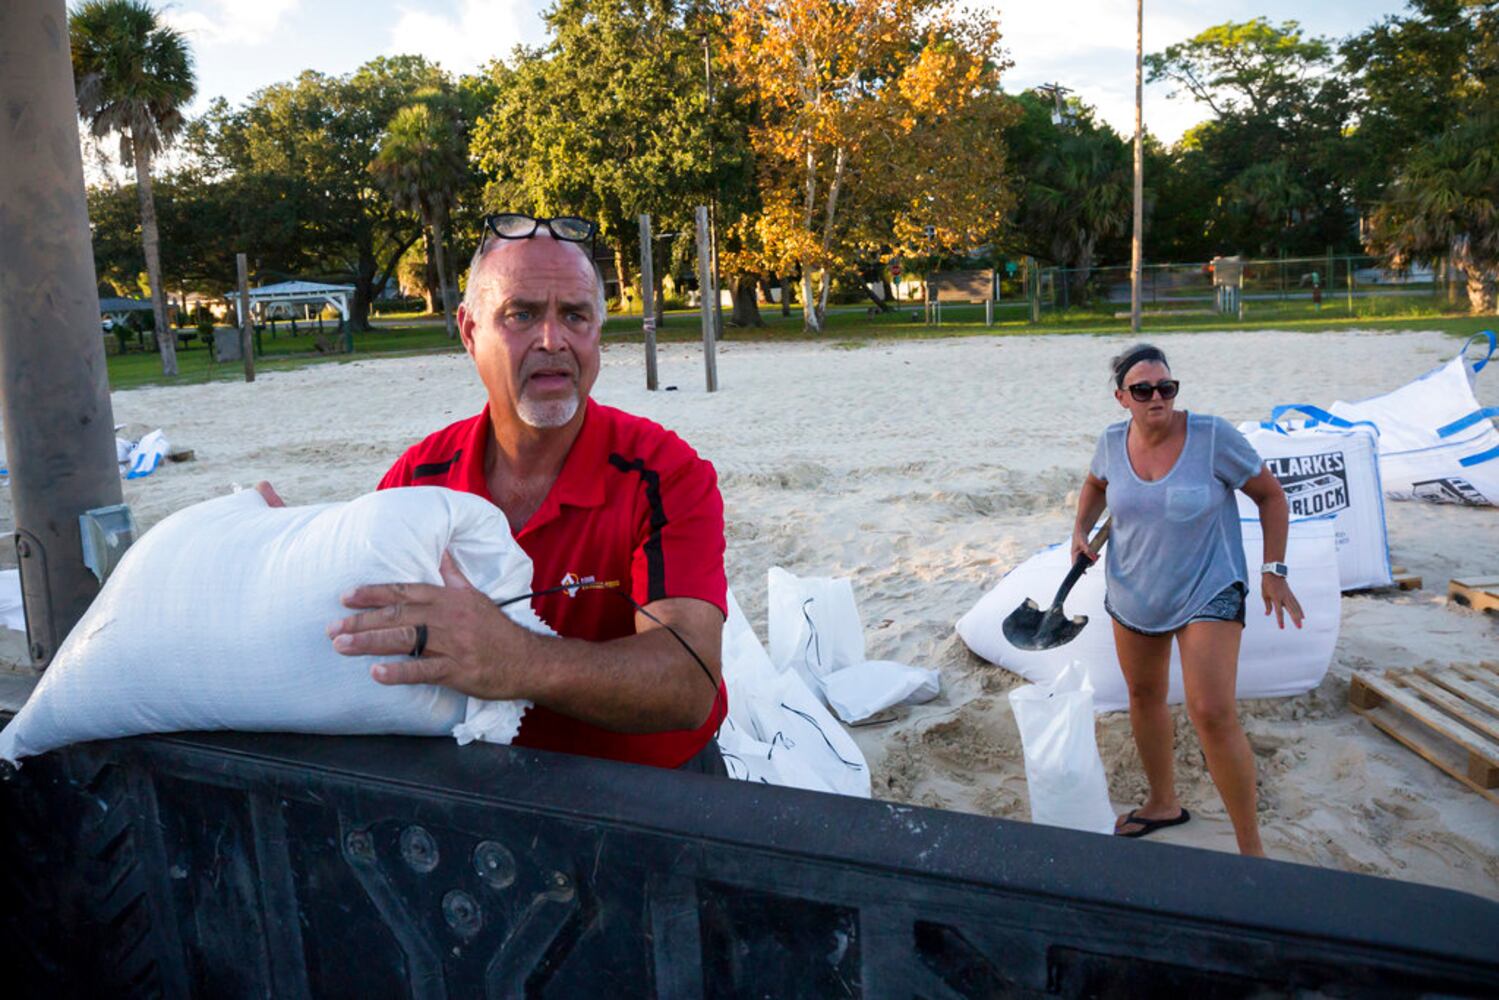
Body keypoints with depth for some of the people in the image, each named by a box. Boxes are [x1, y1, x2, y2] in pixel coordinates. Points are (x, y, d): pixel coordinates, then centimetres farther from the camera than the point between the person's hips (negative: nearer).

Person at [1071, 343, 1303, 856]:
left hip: (1207, 593, -5)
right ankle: (1163, 804, 41)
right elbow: (1095, 484, 18)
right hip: (1132, 593, 5)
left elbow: (1270, 495, -6)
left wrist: (1273, 570, -11)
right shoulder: (1113, 441, -5)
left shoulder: (1212, 435, -18)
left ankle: (1251, 848, 2)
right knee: (1144, 696, 18)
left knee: (1212, 714, -14)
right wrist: (1081, 530, 1)